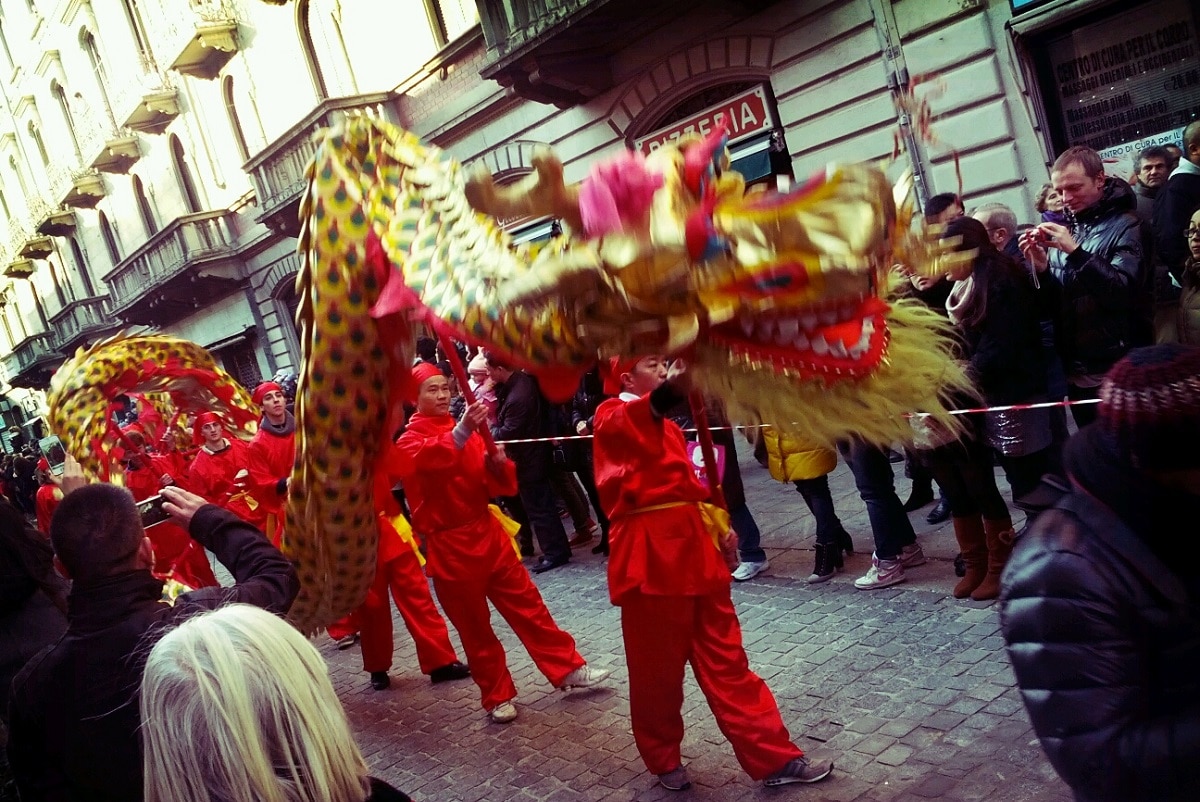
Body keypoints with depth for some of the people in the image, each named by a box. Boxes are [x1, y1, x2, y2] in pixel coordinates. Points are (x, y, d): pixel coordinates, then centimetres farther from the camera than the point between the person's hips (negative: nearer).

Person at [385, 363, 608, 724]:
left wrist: (497, 463, -16)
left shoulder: (466, 430, 8)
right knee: (474, 626, 6)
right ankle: (497, 696, 20)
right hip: (450, 546, -4)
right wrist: (461, 432, -48)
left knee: (527, 604, 9)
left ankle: (567, 668, 19)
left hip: (488, 532, 4)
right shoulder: (409, 439, -5)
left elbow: (497, 484, 6)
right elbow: (427, 459, -32)